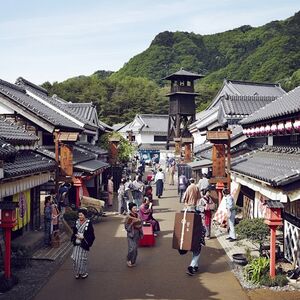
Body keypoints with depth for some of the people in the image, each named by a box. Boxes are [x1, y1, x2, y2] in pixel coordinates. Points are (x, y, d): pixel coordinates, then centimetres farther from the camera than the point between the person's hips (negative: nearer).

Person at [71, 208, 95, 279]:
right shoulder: (77, 222, 4)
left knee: (82, 259, 4)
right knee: (75, 258, 3)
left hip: (84, 244, -4)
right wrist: (76, 236, -4)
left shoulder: (88, 223, -10)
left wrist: (83, 237, -16)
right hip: (76, 244, 4)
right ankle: (77, 273, 19)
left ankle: (84, 273, 22)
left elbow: (91, 235, -8)